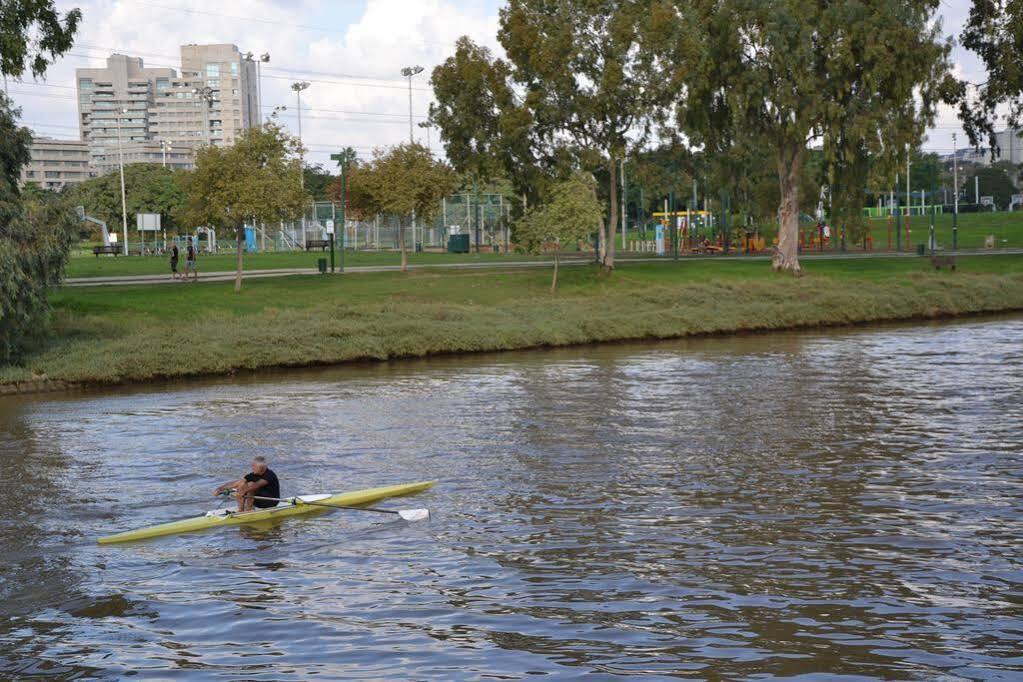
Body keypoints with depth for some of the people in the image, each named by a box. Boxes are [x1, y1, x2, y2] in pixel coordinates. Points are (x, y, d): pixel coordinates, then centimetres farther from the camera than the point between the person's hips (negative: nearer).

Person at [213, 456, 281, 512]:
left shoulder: (269, 474, -19)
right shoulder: (253, 475, 0)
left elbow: (258, 485, -36)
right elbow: (235, 483, -5)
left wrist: (244, 491, -49)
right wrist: (220, 488, -16)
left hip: (271, 502, -7)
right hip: (259, 502, 7)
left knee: (250, 485, -26)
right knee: (241, 484, -11)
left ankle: (248, 510, -22)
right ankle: (240, 510, -13)